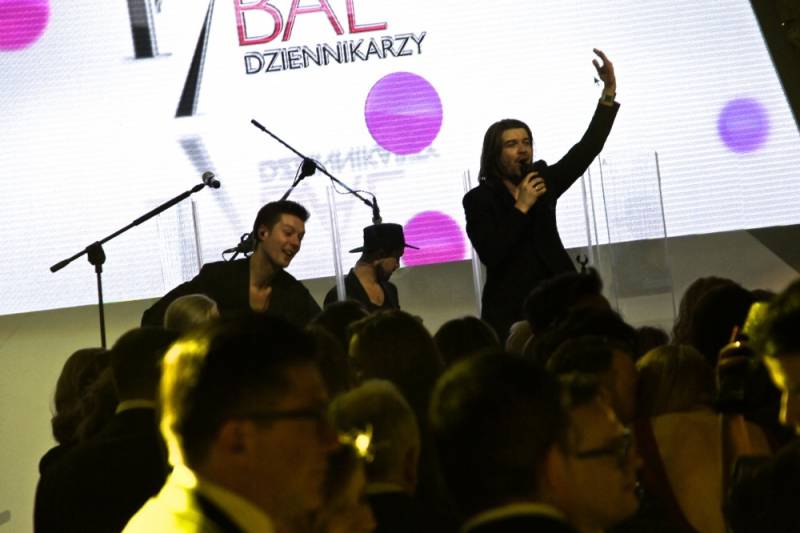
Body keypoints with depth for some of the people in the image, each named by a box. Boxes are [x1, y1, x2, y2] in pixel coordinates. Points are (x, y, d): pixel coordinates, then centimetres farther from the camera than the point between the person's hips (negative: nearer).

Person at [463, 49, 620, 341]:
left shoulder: (543, 181, 10)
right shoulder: (479, 200, -1)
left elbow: (588, 148, 6)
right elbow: (489, 254, -14)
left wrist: (609, 91, -1)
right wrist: (521, 207, -14)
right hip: (509, 311, -3)